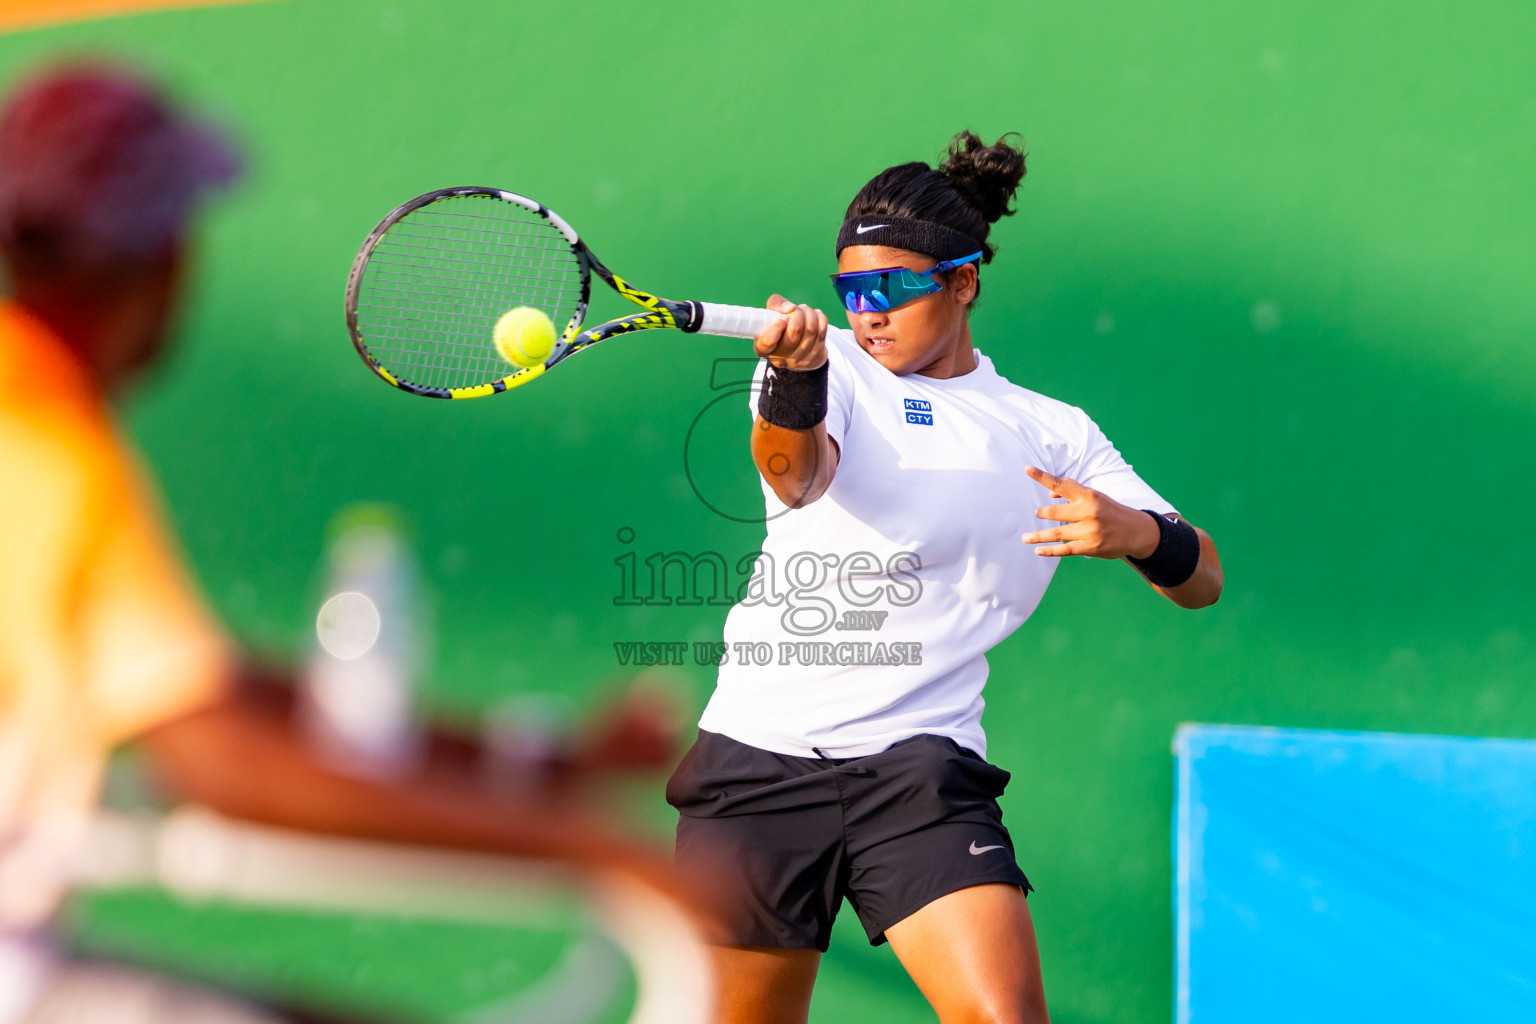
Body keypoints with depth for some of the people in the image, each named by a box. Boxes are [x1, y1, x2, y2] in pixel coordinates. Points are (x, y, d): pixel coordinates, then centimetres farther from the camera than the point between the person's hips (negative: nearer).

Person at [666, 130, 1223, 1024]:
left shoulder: (1052, 435, 12)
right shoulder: (830, 364, 8)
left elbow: (1202, 579, 9)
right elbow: (798, 477, -15)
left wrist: (1136, 533, -14)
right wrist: (795, 380, -37)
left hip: (919, 768, 0)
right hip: (757, 751, 0)